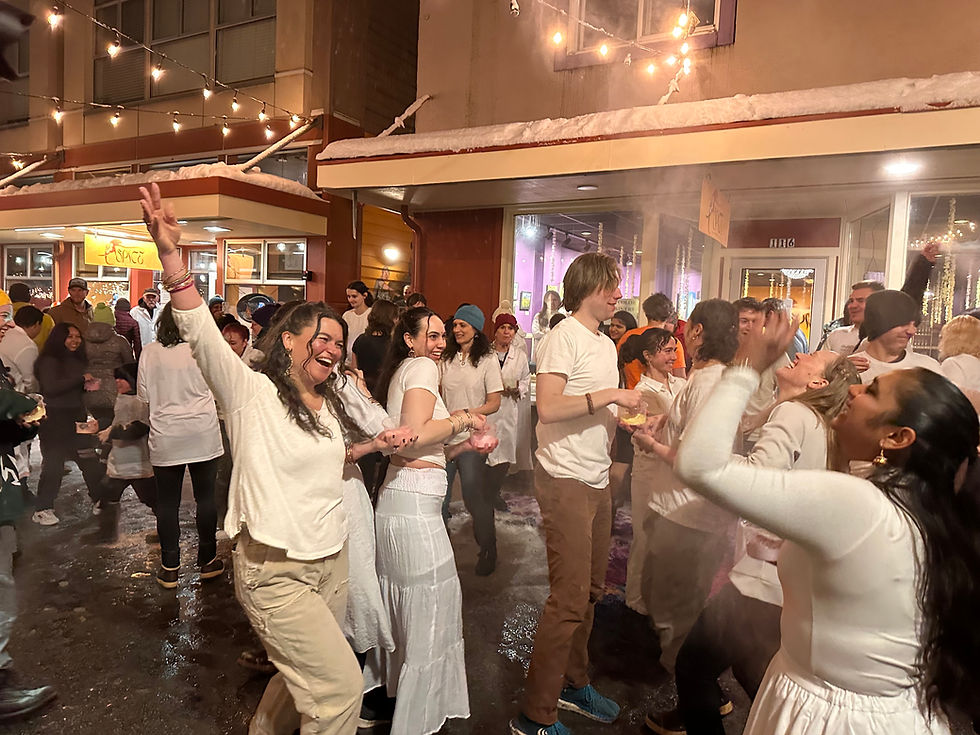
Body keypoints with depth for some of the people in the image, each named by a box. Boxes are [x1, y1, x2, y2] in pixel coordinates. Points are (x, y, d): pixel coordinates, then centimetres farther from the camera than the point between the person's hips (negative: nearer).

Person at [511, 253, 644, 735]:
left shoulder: (606, 344, 17)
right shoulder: (564, 338, -12)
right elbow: (548, 409, -24)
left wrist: (633, 419, 4)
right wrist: (610, 394, -21)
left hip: (597, 482, 9)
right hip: (565, 481, -9)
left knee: (591, 590, 17)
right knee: (569, 598, -6)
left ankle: (573, 684, 35)